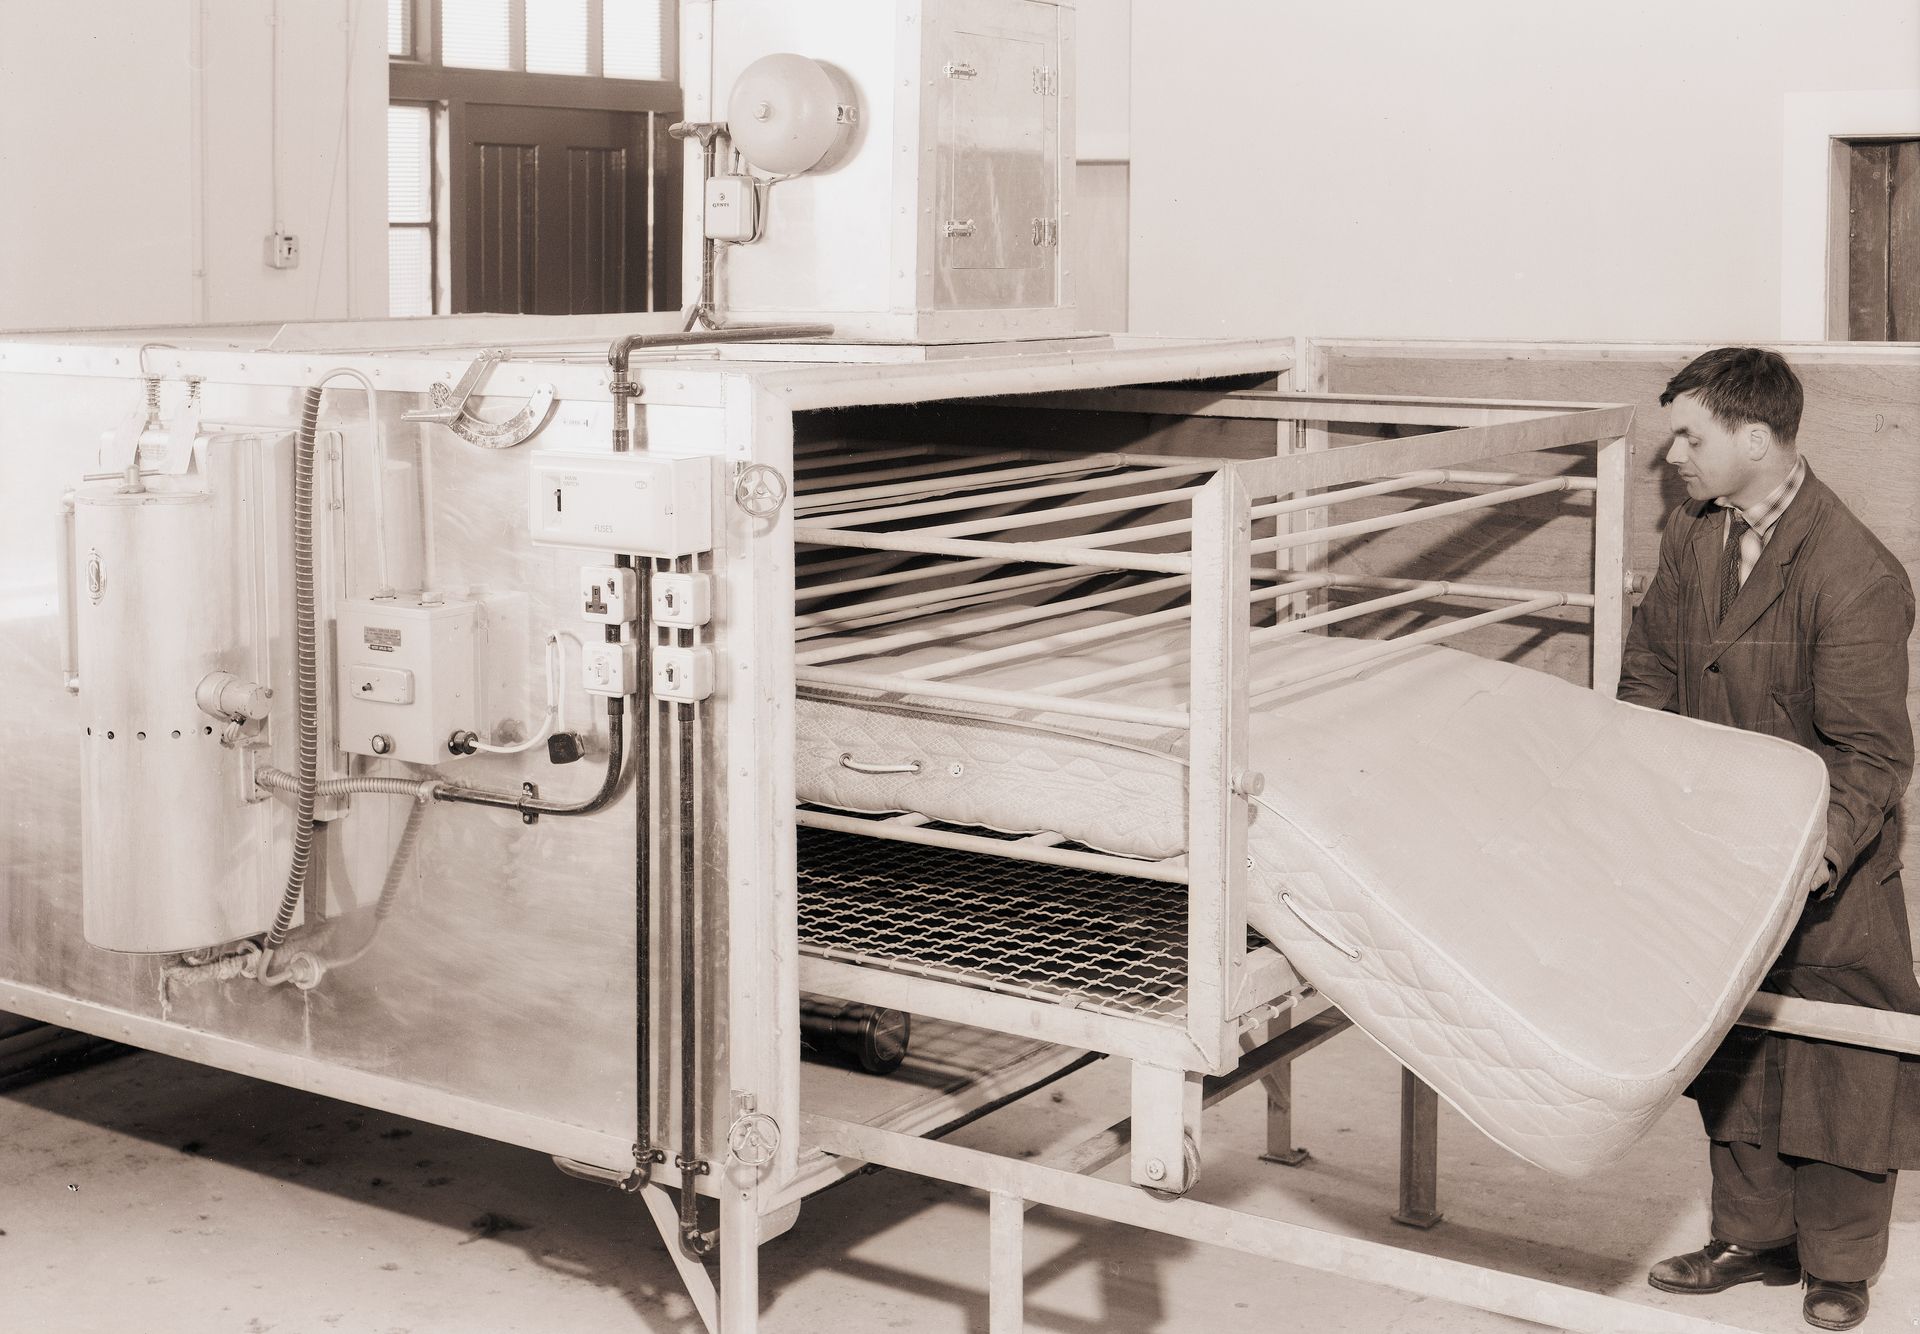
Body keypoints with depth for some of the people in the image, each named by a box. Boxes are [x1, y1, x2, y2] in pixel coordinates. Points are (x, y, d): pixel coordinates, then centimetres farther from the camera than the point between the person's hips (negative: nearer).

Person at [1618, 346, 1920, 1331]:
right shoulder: (1690, 536, 1)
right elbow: (1648, 675, 11)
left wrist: (1819, 853, -31)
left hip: (1829, 876, -7)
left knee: (1837, 1065, 6)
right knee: (1730, 1055, 17)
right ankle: (1753, 1236, 34)